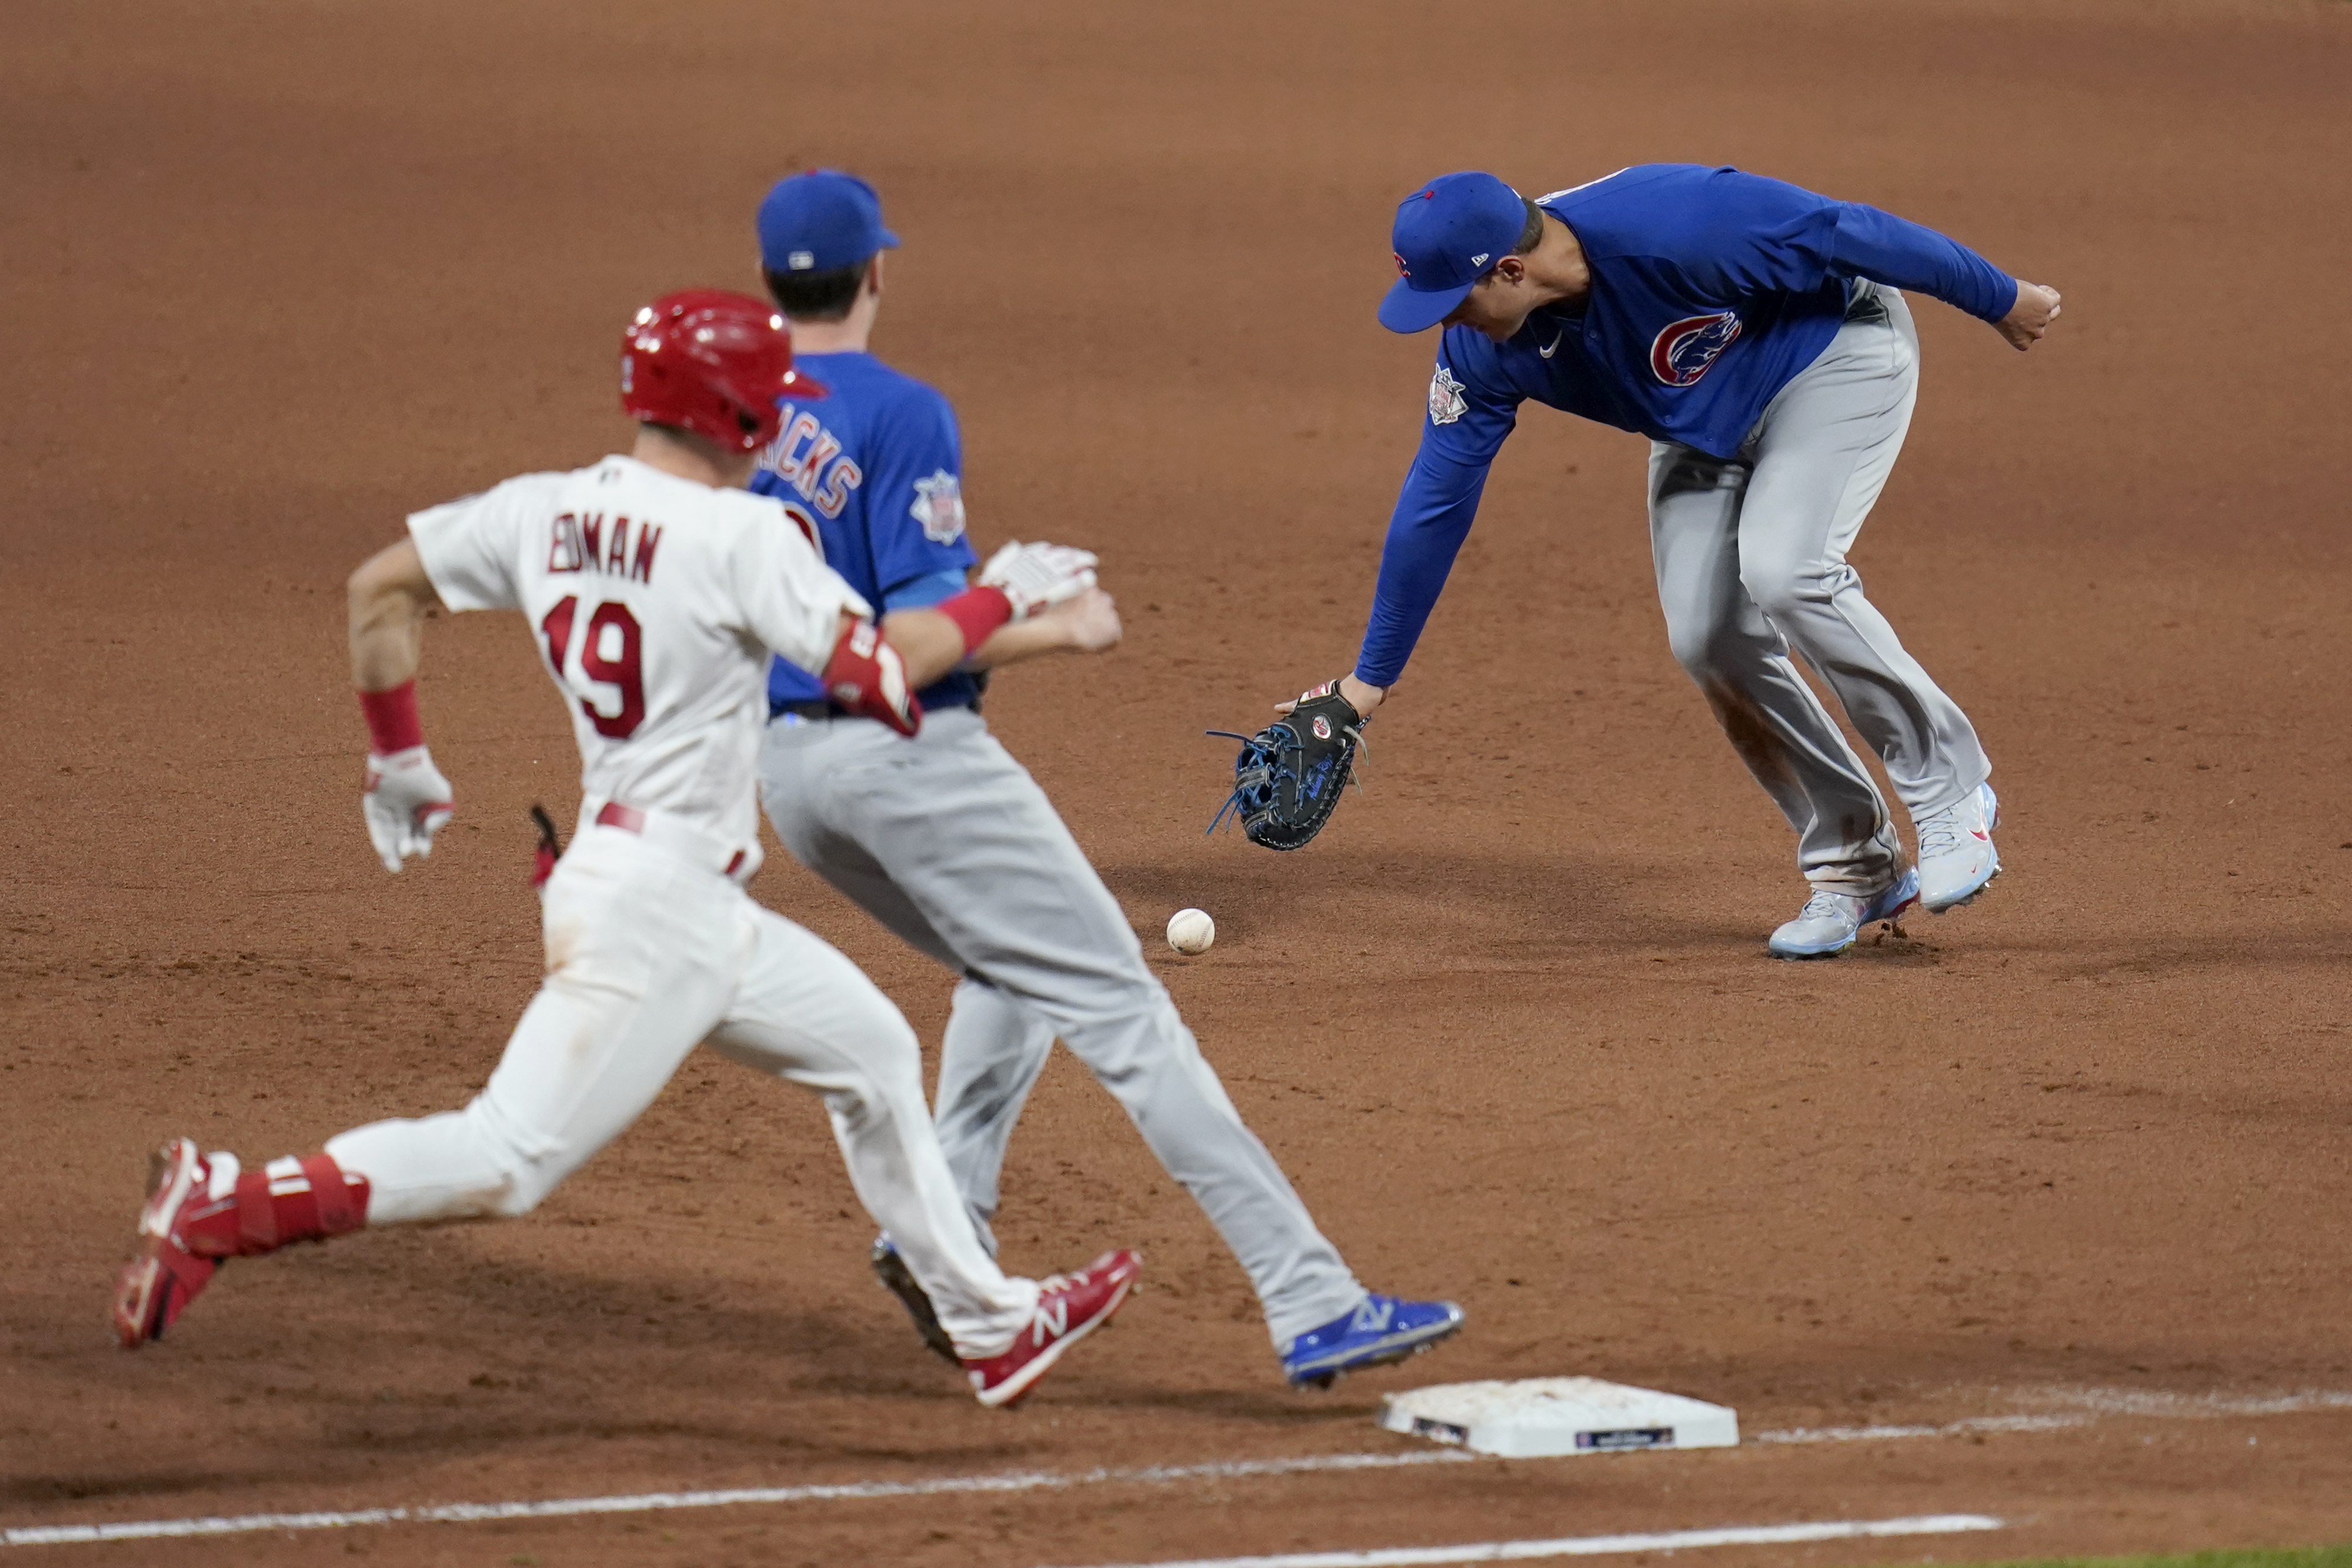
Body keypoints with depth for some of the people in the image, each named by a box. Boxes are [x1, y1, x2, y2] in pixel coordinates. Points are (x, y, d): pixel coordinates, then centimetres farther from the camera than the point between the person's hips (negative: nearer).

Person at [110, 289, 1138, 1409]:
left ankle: (985, 1321, 30)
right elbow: (875, 665, -19)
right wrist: (1001, 602, -4)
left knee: (871, 1053, 21)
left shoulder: (544, 511, 5)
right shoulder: (739, 535, -17)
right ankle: (227, 1205, -13)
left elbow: (379, 589, 11)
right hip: (654, 905, -10)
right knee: (508, 1161, -12)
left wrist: (397, 756, 20)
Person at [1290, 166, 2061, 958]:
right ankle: (1853, 865, 7)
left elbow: (1848, 234, -28)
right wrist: (1370, 680, -5)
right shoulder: (1484, 349, -19)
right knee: (1707, 638, -8)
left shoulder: (1674, 230, -39)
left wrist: (2001, 298, -15)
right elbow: (1435, 500, -10)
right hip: (1705, 423, 6)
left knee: (1781, 572, -27)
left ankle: (1950, 790, -11)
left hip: (1839, 352, -6)